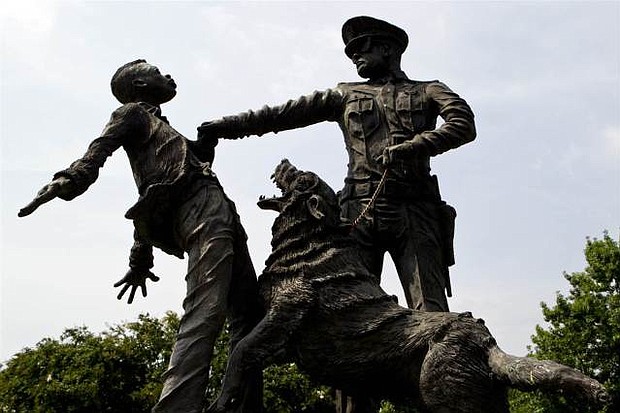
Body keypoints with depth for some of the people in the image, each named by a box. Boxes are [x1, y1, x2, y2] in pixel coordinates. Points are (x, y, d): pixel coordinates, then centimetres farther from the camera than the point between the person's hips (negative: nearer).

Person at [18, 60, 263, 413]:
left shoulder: (162, 131, 37)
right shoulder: (134, 113, 14)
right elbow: (101, 148, -8)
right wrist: (67, 182, -29)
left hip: (221, 217, 9)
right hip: (203, 208, -9)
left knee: (249, 314, 5)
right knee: (205, 313, -26)